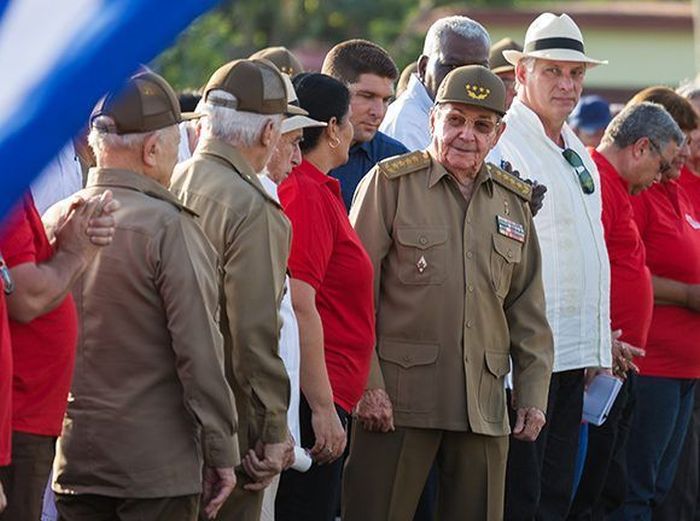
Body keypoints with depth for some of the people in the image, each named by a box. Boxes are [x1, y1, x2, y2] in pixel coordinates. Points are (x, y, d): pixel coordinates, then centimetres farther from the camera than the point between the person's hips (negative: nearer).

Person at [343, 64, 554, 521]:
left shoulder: (514, 201, 14)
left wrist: (533, 393, 10)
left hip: (484, 407, 5)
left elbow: (528, 311, 18)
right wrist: (367, 384, -11)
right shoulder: (390, 183, -1)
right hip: (397, 397, -4)